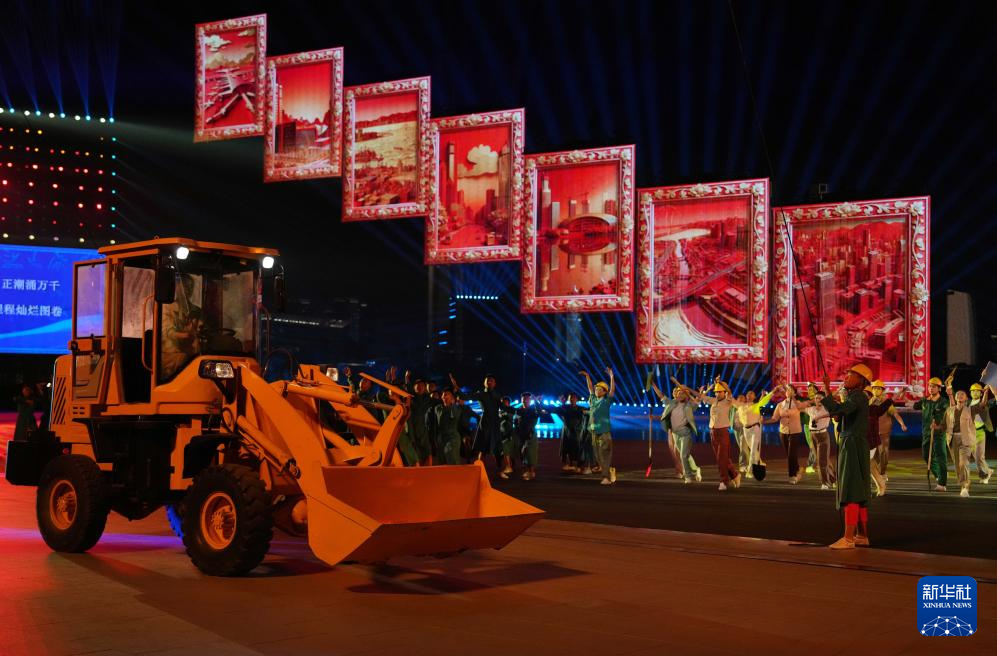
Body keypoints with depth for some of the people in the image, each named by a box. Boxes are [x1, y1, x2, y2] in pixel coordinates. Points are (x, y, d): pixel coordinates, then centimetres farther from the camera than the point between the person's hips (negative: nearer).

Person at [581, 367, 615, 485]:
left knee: (605, 455, -8)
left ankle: (607, 477, -8)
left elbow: (612, 389, -11)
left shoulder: (606, 401, -2)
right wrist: (587, 376, 22)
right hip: (594, 432, 7)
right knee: (598, 456, 7)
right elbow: (590, 387, 24)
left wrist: (611, 376, -17)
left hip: (604, 432, -7)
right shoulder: (593, 399, 13)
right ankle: (609, 473, 16)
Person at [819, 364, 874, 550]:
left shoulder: (857, 397, -15)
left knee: (850, 494, -10)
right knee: (858, 494, 13)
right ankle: (862, 535, 18)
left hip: (853, 447, -10)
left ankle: (848, 538, -11)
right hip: (851, 446, 10)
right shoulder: (855, 396, 15)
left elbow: (838, 409, -30)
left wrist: (827, 391, -22)